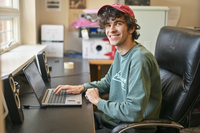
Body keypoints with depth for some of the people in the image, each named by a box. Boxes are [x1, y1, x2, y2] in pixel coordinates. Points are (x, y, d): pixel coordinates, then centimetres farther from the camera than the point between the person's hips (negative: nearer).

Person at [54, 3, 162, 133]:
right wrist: (82, 87, 2)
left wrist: (98, 101, -18)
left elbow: (134, 112, -30)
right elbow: (108, 82, 19)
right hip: (114, 119, 8)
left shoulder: (139, 59, -27)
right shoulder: (120, 52, 3)